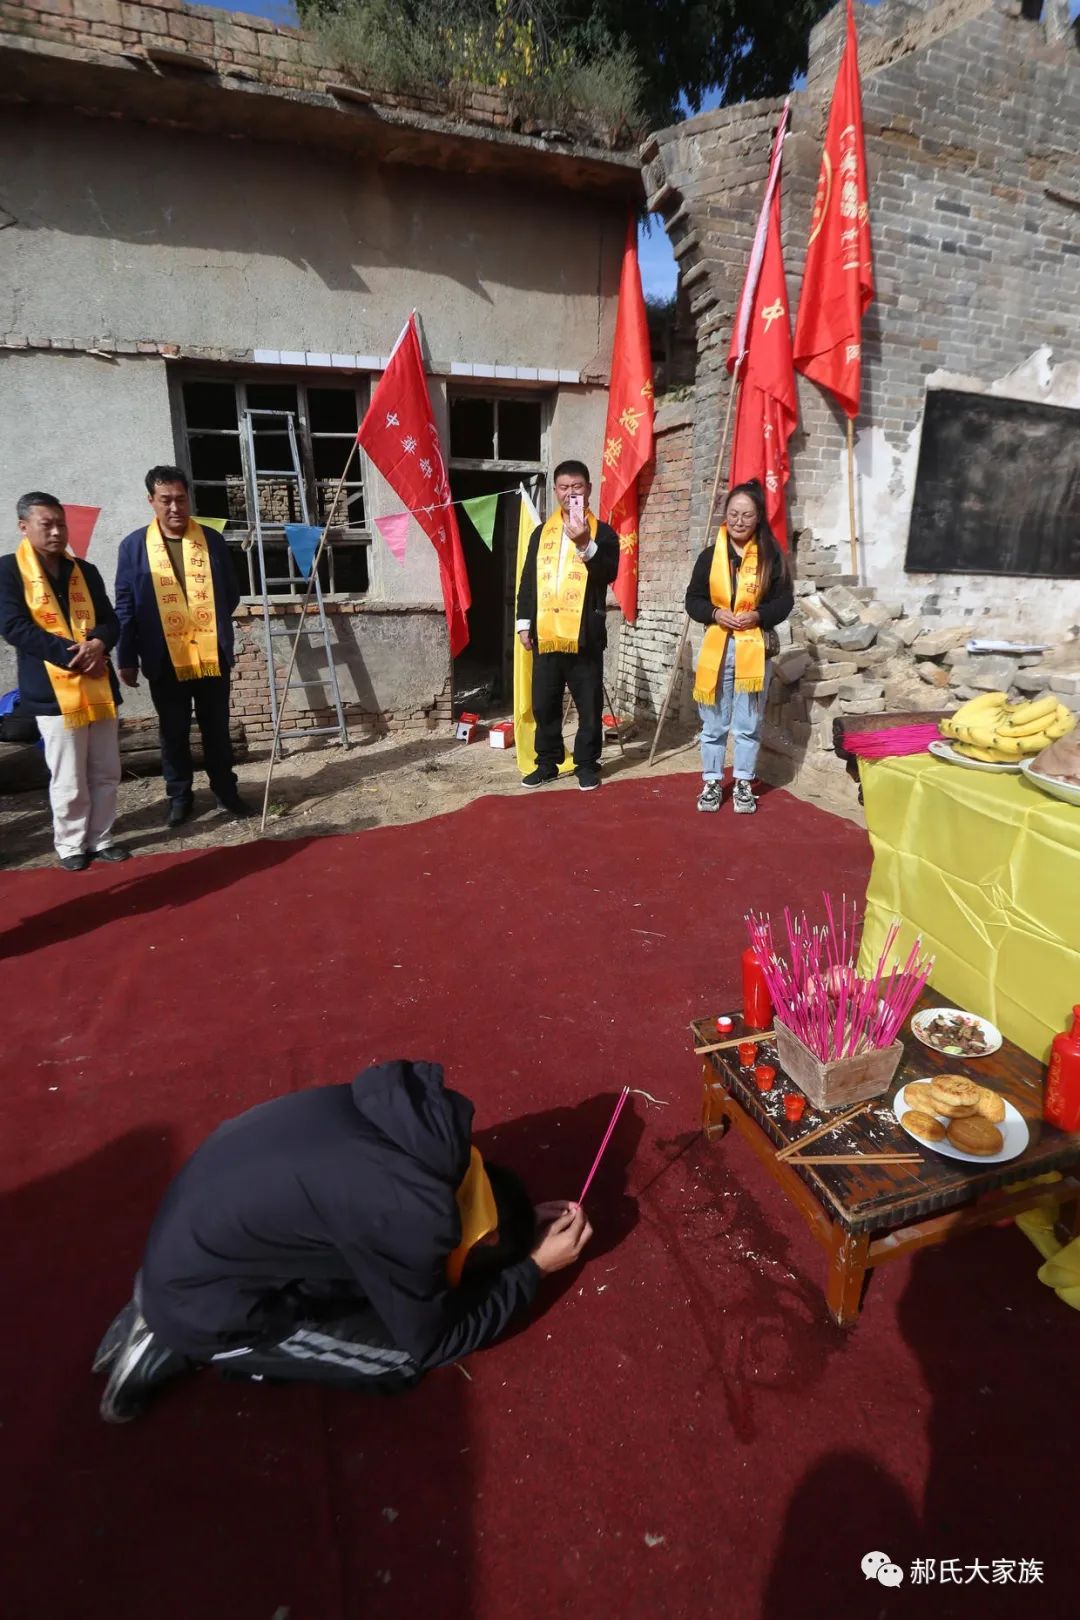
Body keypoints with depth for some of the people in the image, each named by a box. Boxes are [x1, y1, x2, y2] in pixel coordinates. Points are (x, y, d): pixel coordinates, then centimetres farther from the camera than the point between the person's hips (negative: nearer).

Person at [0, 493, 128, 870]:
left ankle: (101, 839, 22)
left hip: (98, 686, 5)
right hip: (52, 690, -5)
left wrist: (98, 643, -12)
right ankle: (71, 844, 16)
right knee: (68, 779, 0)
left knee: (106, 772, 9)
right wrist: (70, 654, -19)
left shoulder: (85, 571, 14)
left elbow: (110, 620, 11)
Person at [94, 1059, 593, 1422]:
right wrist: (533, 1268, -2)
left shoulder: (415, 1114, -7)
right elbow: (430, 1346, -10)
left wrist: (522, 1221, 8)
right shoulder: (411, 1215, -28)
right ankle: (189, 1345, 5)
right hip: (200, 1299, -7)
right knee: (401, 1354, -1)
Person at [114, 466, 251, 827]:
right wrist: (126, 658, -2)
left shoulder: (212, 539, 4)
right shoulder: (134, 545, 1)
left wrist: (211, 623, 2)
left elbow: (231, 592, 12)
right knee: (173, 733, 9)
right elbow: (125, 605, 1)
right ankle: (179, 796, 22)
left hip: (212, 655, 1)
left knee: (217, 729, 10)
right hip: (165, 659, -1)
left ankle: (226, 790, 23)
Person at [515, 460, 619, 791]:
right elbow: (528, 580, 13)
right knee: (544, 704, 8)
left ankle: (586, 764, 15)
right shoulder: (541, 532, 13)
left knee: (589, 706, 3)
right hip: (545, 634, 3)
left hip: (585, 635, -3)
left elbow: (609, 575, -12)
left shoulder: (603, 532, 3)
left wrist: (586, 545, -25)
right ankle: (547, 762, 21)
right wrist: (524, 623, 7)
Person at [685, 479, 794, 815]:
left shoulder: (771, 557, -1)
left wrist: (758, 615, -16)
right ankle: (712, 783, 19)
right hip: (716, 647, 1)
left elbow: (784, 601, 1)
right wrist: (715, 613, -14)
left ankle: (743, 784, 18)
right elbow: (693, 600, 4)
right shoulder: (710, 556, 2)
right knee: (713, 722, 7)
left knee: (748, 723, 6)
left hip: (754, 648, -1)